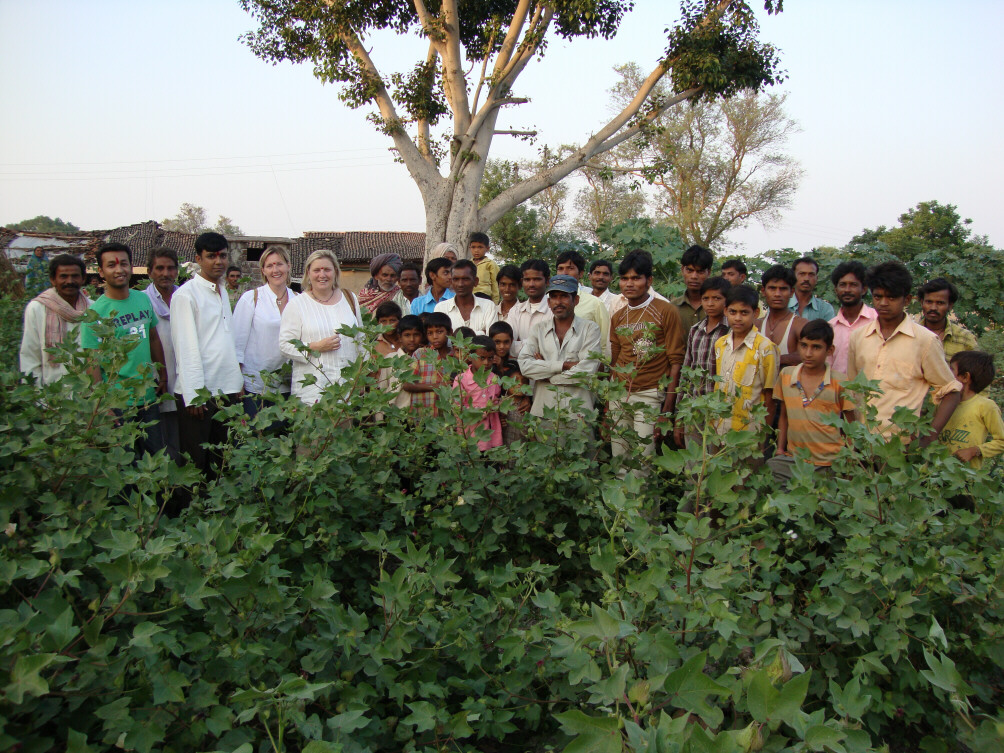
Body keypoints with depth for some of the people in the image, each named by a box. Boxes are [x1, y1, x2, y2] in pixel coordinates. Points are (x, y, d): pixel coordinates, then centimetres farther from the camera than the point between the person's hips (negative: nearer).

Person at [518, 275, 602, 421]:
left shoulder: (590, 328, 3)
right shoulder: (538, 328, 11)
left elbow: (586, 372, -9)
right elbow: (524, 365, -4)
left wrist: (545, 374, -3)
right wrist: (564, 365, -10)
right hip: (541, 410, 2)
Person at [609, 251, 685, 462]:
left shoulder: (667, 312, -4)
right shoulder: (618, 317, 12)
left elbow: (676, 360, -7)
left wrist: (668, 405, -12)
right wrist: (608, 400, 14)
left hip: (649, 395, -5)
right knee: (618, 459, 7)